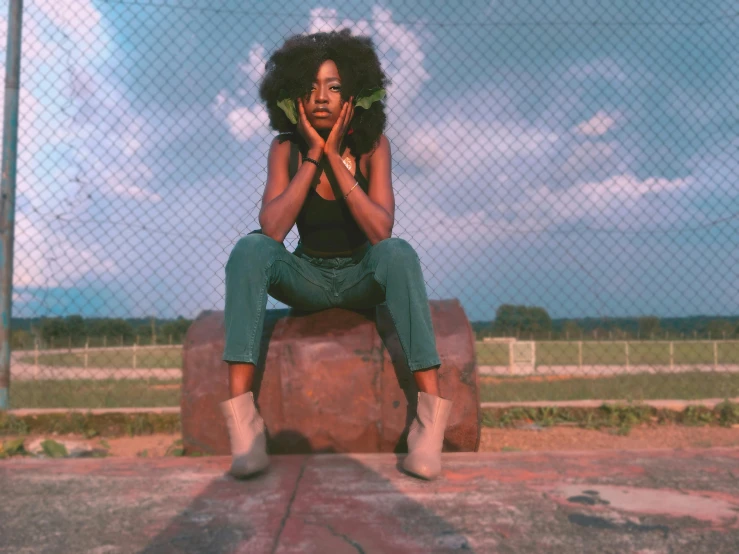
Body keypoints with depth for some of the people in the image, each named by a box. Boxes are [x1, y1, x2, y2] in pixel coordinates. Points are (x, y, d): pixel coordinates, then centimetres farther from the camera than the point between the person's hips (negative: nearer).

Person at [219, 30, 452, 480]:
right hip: (307, 277, 1)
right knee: (250, 249, -29)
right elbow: (272, 230, -23)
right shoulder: (286, 148, -8)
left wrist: (334, 157, -25)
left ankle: (431, 414, -35)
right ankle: (242, 418, -35)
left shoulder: (372, 145, -10)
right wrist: (313, 155, -23)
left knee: (398, 252, -35)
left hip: (364, 275, -1)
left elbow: (381, 231, -25)